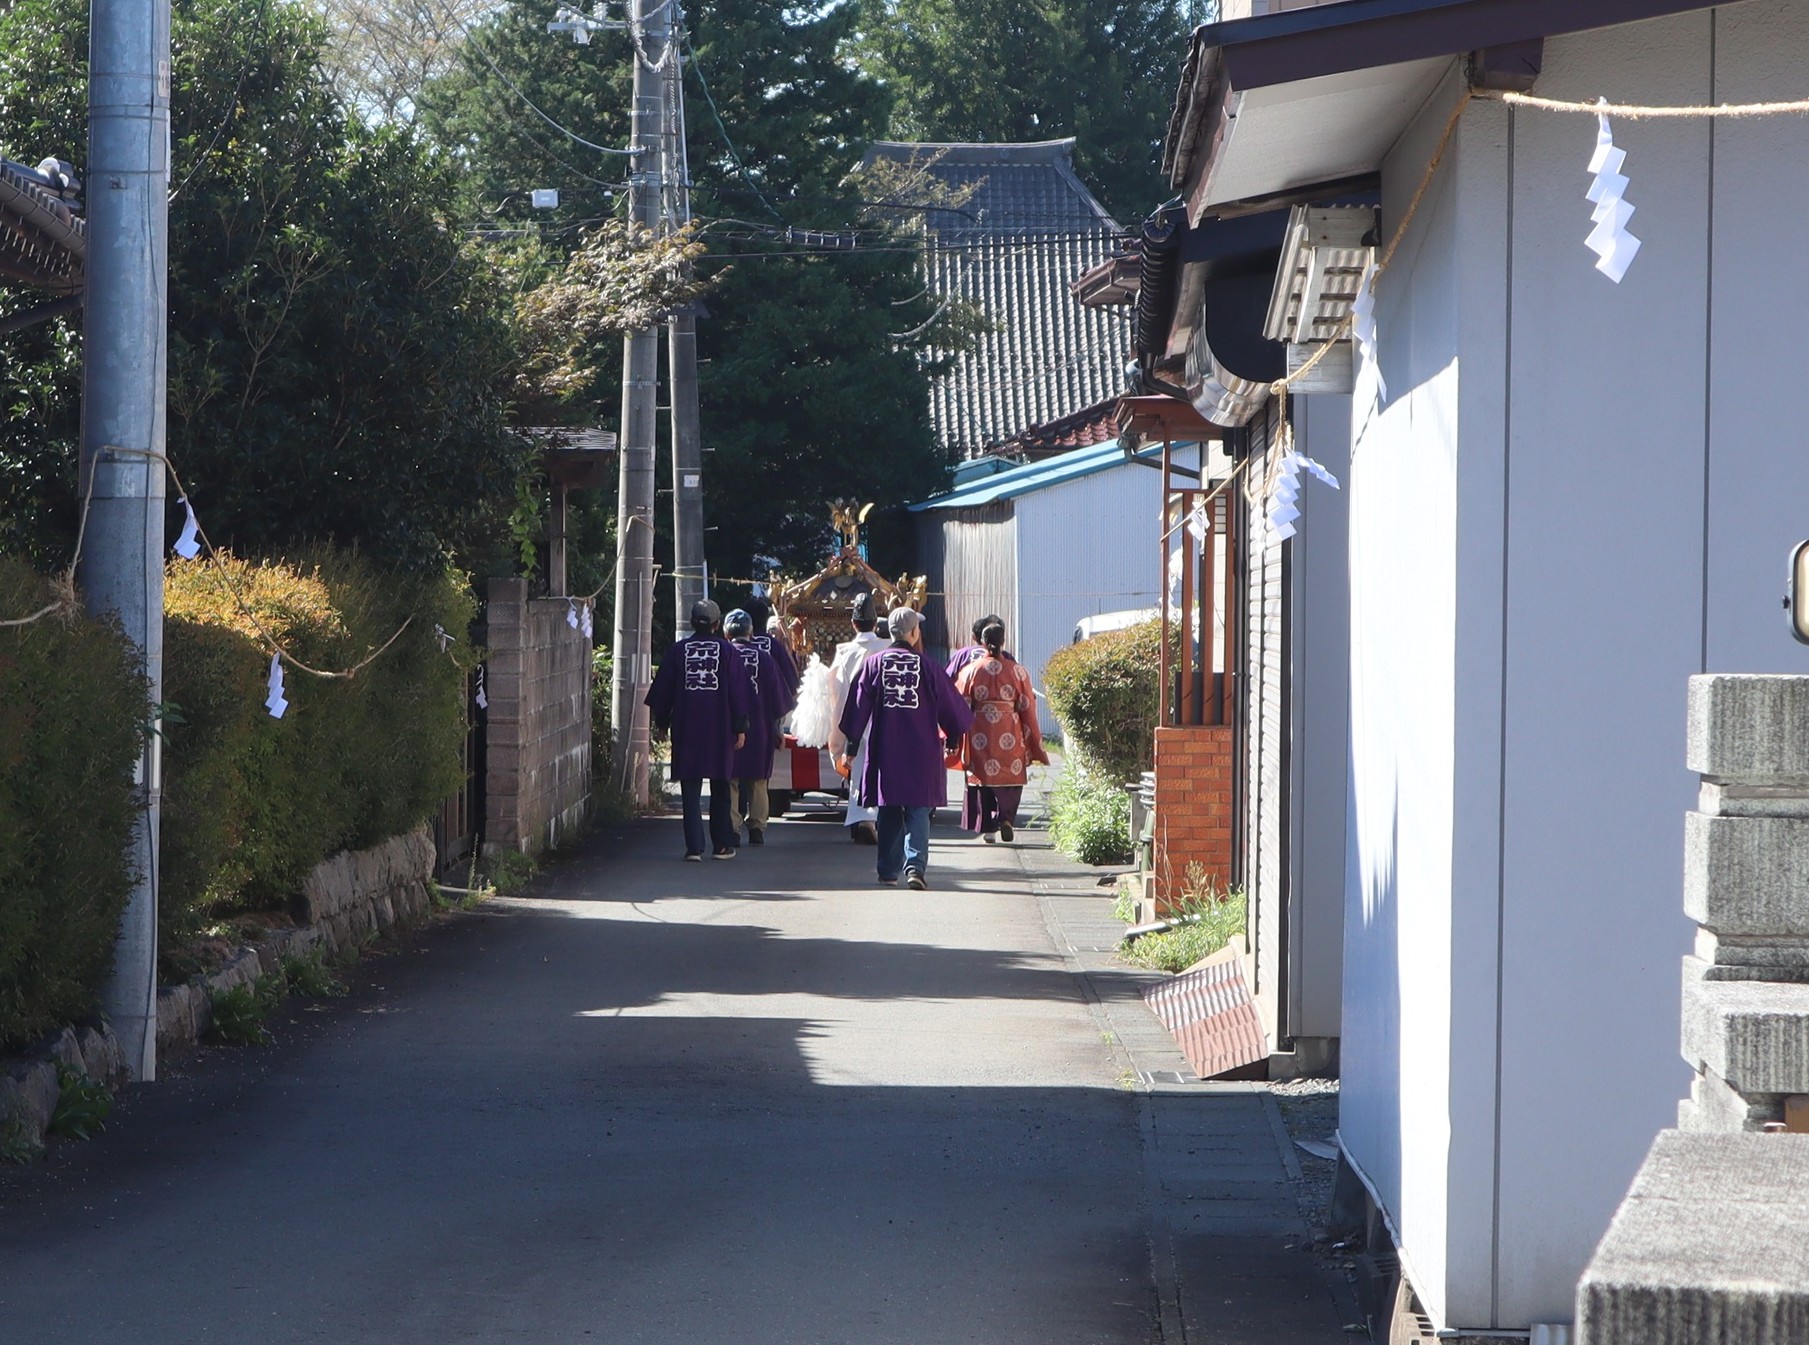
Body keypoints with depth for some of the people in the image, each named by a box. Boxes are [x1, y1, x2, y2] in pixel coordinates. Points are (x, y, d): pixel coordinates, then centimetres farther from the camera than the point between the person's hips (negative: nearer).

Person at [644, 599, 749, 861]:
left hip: (686, 729, 0)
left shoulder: (678, 651, 1)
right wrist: (740, 728, 4)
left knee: (690, 790, 1)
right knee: (720, 790, 10)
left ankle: (694, 847, -5)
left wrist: (662, 722, 17)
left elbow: (662, 689, 6)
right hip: (720, 730, 0)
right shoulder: (727, 651, -1)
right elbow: (738, 692, -1)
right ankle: (722, 845, 11)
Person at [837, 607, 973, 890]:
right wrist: (953, 738, 22)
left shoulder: (874, 664, 0)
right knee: (918, 811, -1)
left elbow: (858, 708, 1)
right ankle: (915, 864, -19)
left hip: (884, 752, 2)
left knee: (889, 812, 12)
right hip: (921, 752, -2)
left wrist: (851, 748, 8)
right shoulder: (927, 666, -4)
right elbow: (950, 705, 5)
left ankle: (888, 870, 16)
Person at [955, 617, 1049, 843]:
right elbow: (1027, 708, 2)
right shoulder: (1016, 671, -2)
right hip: (1009, 735, 0)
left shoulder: (971, 670, -3)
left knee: (983, 777, 10)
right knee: (1011, 777, 12)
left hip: (979, 733, 0)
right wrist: (1034, 743, 10)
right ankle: (1006, 817, -9)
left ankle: (988, 828, 9)